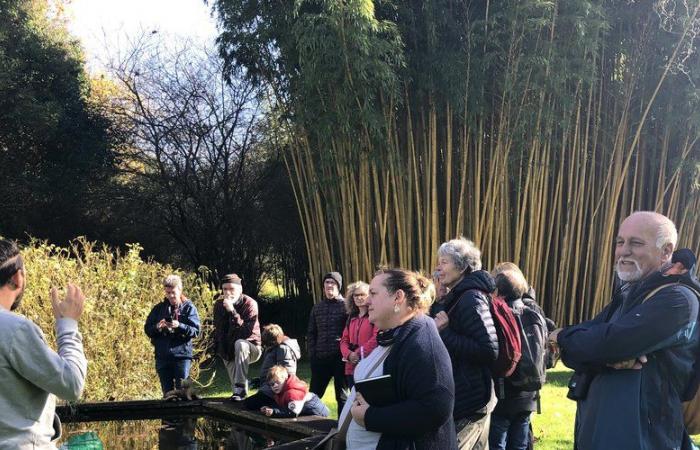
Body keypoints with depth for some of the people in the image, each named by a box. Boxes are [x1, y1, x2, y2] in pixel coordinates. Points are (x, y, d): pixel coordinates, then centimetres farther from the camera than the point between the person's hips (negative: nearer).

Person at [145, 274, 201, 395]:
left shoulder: (188, 308, 1)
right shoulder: (159, 308, 11)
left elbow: (196, 331, -7)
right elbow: (147, 329, 10)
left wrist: (179, 326, -22)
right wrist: (157, 327, -11)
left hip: (182, 355, -3)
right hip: (162, 356, 3)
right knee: (167, 393, 8)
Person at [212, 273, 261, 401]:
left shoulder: (250, 304, -19)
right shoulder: (219, 305, -3)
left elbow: (247, 332, -30)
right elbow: (218, 330, 11)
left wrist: (232, 311, -36)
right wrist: (221, 350, 2)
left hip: (250, 349, -5)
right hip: (229, 351, 5)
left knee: (240, 344, -35)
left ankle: (241, 388, -36)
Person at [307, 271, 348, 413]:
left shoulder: (346, 305, -1)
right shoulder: (317, 307, 13)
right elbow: (311, 333, 15)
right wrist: (312, 353, 4)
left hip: (340, 357, -4)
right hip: (320, 358, 4)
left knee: (341, 395, 4)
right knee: (314, 394, 9)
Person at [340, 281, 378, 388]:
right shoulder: (352, 317, 19)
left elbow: (376, 339, -13)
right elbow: (344, 340, 15)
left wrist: (359, 354, -15)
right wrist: (349, 355, -6)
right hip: (351, 368, 7)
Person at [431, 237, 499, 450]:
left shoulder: (471, 299, -17)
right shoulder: (456, 297, 13)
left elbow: (489, 351, -24)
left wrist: (444, 333, -23)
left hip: (467, 401, -10)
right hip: (461, 396, 10)